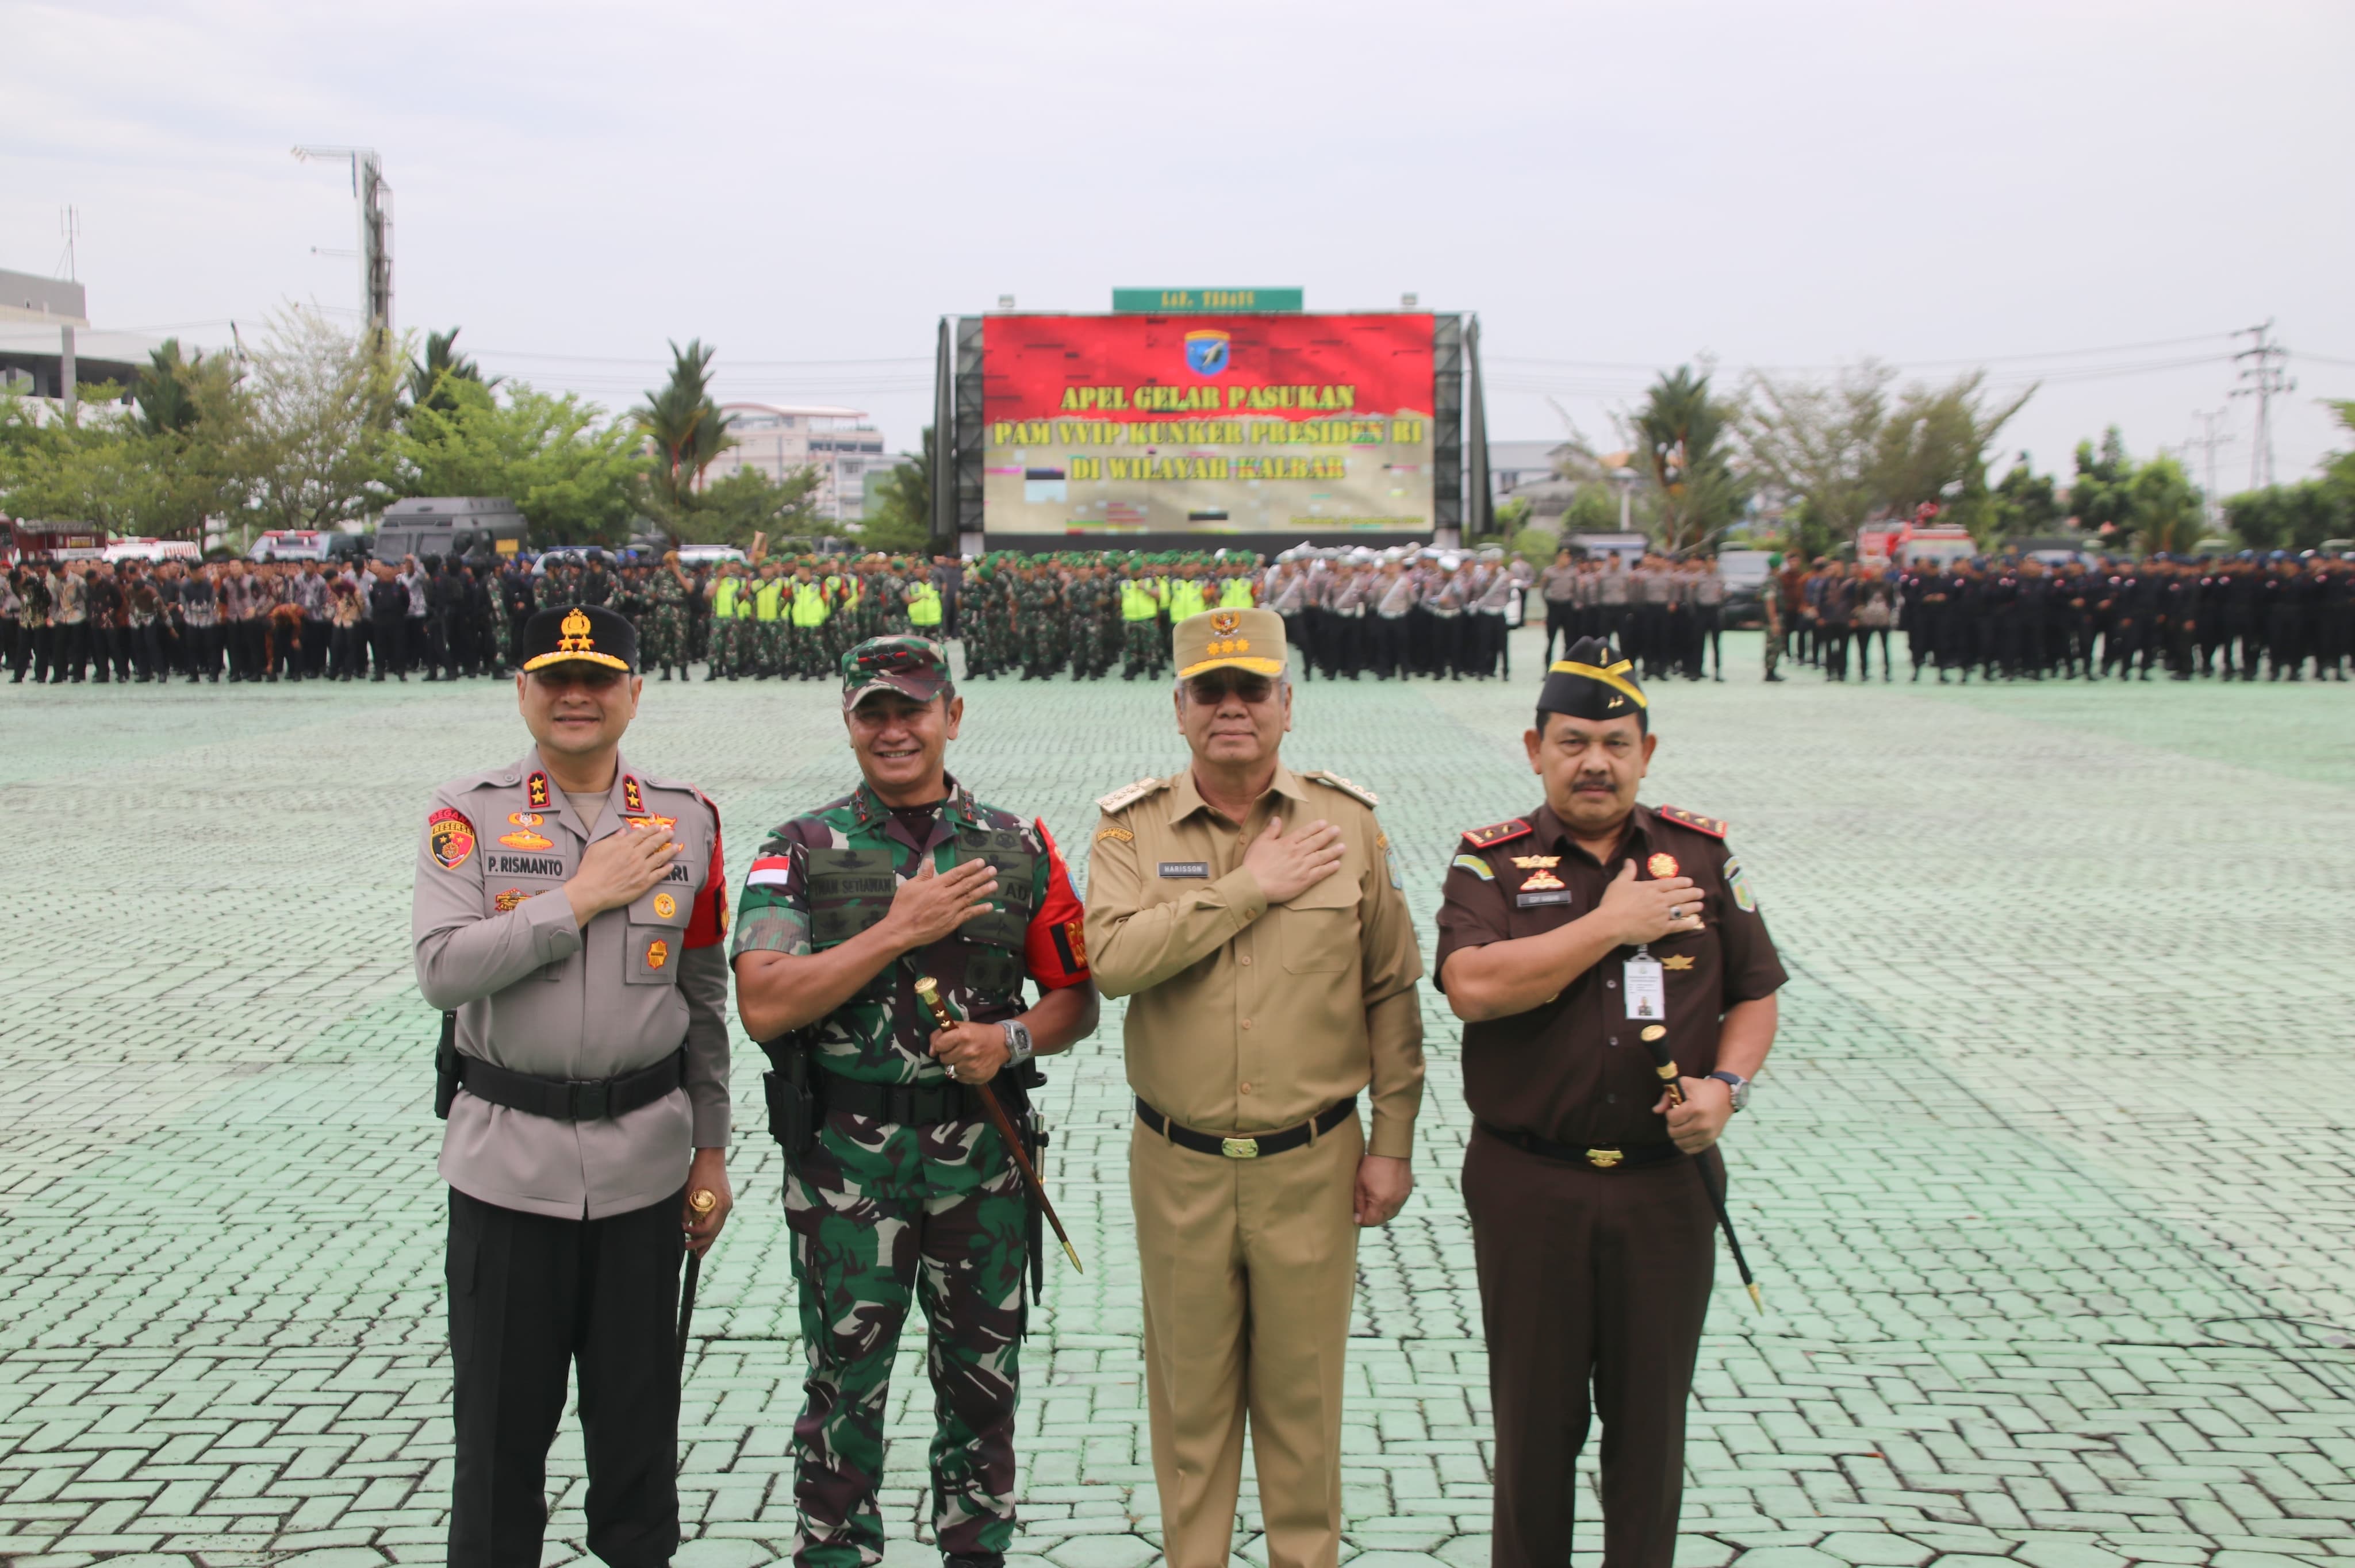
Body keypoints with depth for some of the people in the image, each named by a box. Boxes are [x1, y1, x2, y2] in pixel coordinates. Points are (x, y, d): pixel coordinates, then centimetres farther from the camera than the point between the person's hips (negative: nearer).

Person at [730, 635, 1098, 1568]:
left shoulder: (1019, 850, 4)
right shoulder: (802, 852, -1)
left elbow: (1075, 997, 9)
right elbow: (763, 1007, -14)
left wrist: (1013, 1040, -12)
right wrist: (898, 929, -17)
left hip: (983, 1158, 2)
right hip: (845, 1165, -2)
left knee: (981, 1384, 13)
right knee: (844, 1390, 8)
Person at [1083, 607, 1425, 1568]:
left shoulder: (1348, 823, 0)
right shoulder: (1132, 829, -2)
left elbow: (1391, 994, 4)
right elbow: (1113, 957, -21)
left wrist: (1393, 1143, 3)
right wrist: (1250, 887, -19)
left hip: (1312, 1163, 0)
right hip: (1179, 1165, 0)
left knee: (1302, 1395, 11)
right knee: (1191, 1391, 13)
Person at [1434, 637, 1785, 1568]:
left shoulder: (1701, 853, 5)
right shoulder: (1492, 863, -2)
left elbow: (1755, 995, 10)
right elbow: (1473, 987, -20)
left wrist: (1726, 1085, -9)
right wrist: (1613, 924, -17)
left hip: (1667, 1183, 2)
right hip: (1528, 1186, -1)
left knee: (1651, 1418, 11)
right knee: (1535, 1414, 11)